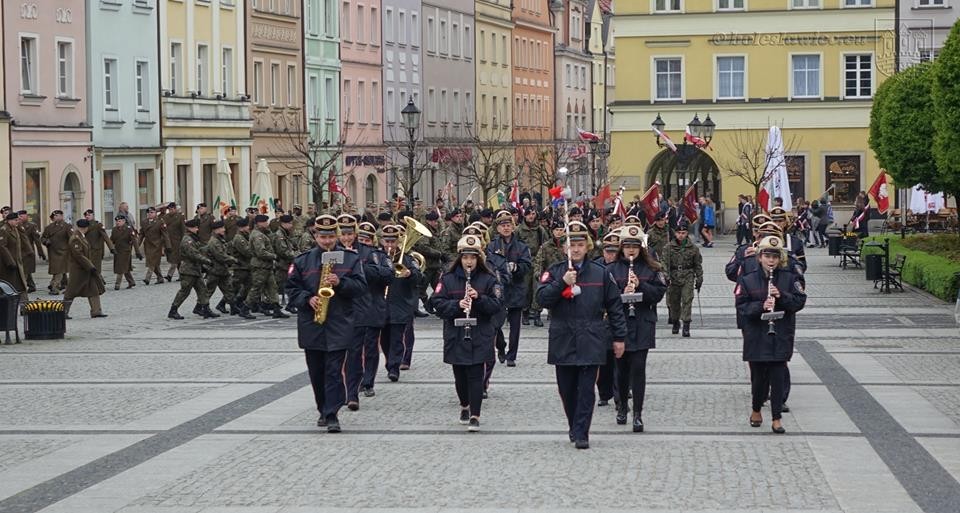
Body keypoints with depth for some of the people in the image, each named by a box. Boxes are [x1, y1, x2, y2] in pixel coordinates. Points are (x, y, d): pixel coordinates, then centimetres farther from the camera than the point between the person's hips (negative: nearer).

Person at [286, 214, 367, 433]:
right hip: (311, 325, 2)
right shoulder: (302, 261, 6)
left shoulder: (350, 259, 4)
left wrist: (340, 283, -16)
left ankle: (332, 415, -10)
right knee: (316, 372, 10)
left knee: (334, 371, -9)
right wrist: (307, 299, -11)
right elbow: (290, 287, 6)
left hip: (339, 325, -2)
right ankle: (324, 410, 25)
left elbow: (361, 285, 0)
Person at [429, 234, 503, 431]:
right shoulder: (448, 278, 2)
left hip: (480, 336, -2)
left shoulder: (488, 279, 0)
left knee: (475, 375, -6)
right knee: (460, 374, 12)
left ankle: (475, 415, -6)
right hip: (455, 335, 2)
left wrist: (479, 298, -20)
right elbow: (437, 303, -3)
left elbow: (497, 305, -4)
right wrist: (457, 305, -19)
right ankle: (465, 406, 35)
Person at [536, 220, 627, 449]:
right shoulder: (554, 273, 5)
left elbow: (615, 307, 8)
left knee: (586, 389, -6)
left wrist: (619, 337, 6)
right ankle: (575, 427, 25)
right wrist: (562, 283, -19)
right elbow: (542, 298, -8)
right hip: (563, 340, 1)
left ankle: (581, 433, -5)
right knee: (567, 389, 8)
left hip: (591, 342, -1)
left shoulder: (601, 274, 4)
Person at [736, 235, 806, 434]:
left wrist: (781, 296, -18)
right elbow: (741, 306, -6)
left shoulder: (789, 278, 0)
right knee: (758, 376, 7)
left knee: (778, 378, -1)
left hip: (781, 337, 0)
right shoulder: (747, 279, -3)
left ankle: (776, 418, 5)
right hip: (756, 337, 0)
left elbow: (800, 301, -2)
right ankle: (756, 410, 31)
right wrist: (761, 306, -22)